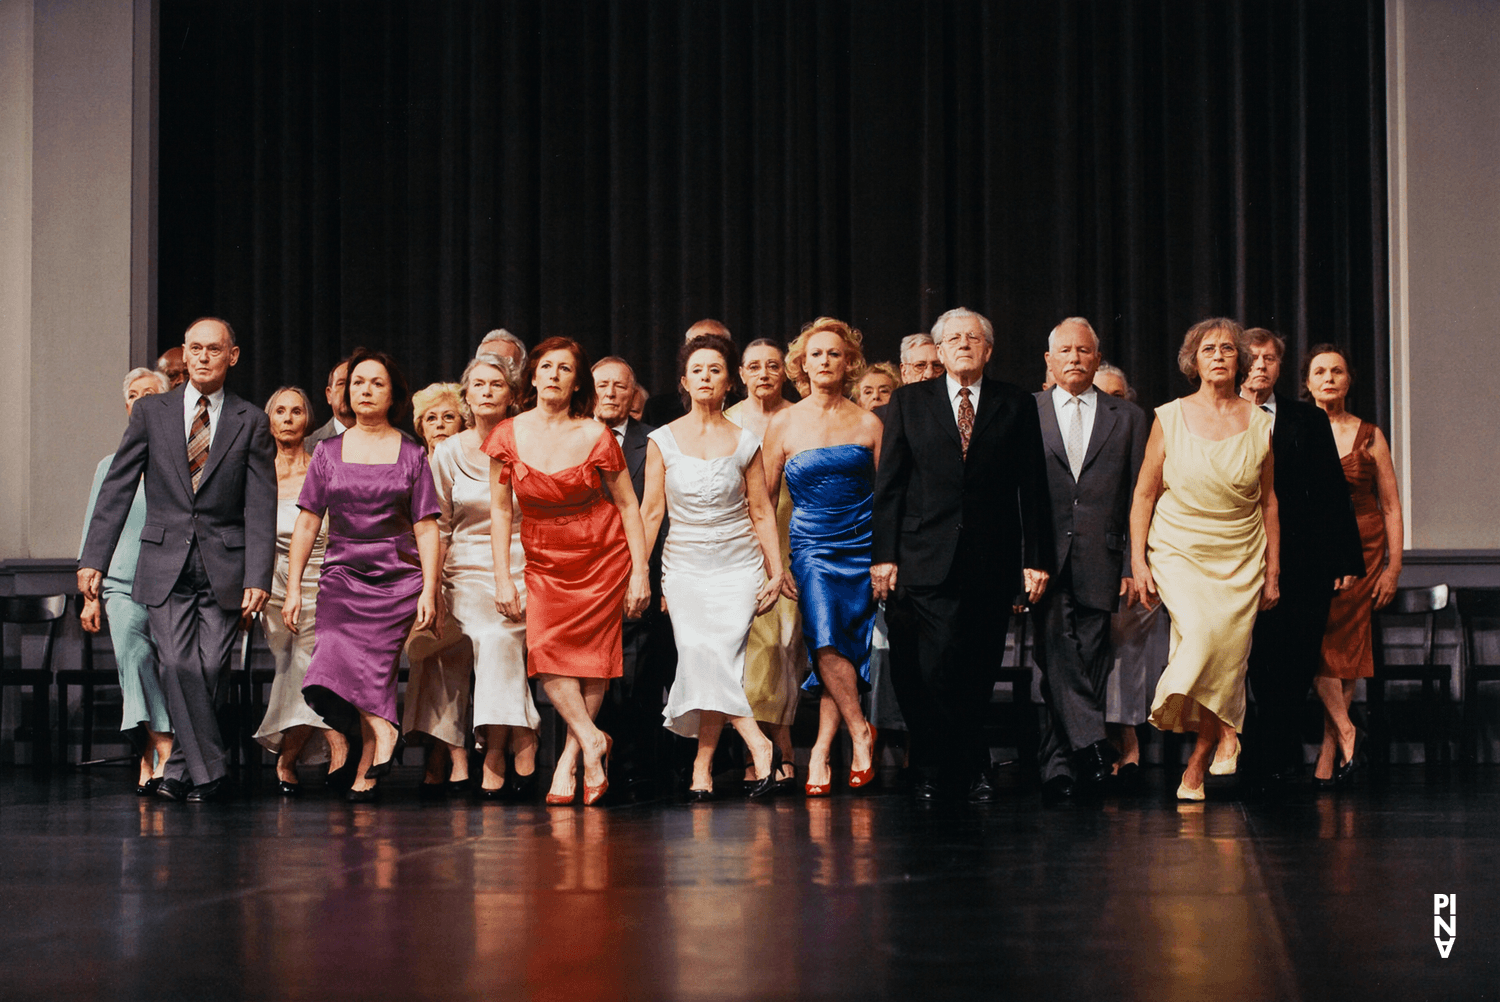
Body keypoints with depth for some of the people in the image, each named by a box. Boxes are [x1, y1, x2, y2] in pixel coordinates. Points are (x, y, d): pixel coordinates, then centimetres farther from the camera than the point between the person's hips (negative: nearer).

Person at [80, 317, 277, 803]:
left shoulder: (251, 422, 5)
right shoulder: (151, 411, 7)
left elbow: (261, 508, 1)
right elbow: (117, 488, 6)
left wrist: (258, 578, -8)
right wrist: (93, 559, -2)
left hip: (224, 567, 0)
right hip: (166, 563, 0)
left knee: (208, 672, -4)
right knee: (176, 665, -14)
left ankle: (180, 771, 13)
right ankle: (207, 772, -8)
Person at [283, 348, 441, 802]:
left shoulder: (411, 455, 8)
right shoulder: (328, 452, 12)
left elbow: (426, 528, 5)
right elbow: (306, 524, 11)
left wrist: (429, 591, -4)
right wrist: (293, 588, 4)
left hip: (398, 577, -2)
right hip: (342, 575, 2)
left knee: (373, 667, -16)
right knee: (339, 659, -21)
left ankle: (366, 769, -15)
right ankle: (382, 730, -15)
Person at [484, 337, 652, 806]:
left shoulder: (595, 436, -9)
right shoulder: (508, 435, -3)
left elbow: (628, 505, -2)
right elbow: (501, 509, 3)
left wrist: (640, 572, -6)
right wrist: (502, 577, -1)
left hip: (603, 556, -2)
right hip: (545, 561, 2)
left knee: (591, 655, -5)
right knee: (544, 651, -17)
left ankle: (570, 758, 3)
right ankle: (592, 741, -9)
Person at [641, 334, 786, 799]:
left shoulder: (745, 442, 4)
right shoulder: (663, 440, 4)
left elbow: (762, 512, 7)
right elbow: (650, 512, 5)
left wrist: (776, 572, 3)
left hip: (737, 564, 0)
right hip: (685, 564, 1)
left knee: (716, 656, -15)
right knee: (697, 653, -20)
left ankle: (703, 763, -5)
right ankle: (758, 744, -16)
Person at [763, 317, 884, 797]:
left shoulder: (868, 424, 5)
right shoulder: (783, 424, 4)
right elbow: (764, 499, 8)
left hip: (861, 545, 0)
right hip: (811, 546, 0)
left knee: (846, 648, -4)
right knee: (826, 643, -17)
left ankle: (822, 750, 4)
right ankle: (860, 731, -2)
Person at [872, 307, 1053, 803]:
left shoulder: (1016, 405, 9)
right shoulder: (909, 402, 9)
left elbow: (1032, 488, 6)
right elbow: (889, 484, 5)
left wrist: (1036, 558, 0)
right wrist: (884, 555, -2)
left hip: (989, 562, 1)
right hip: (926, 561, -1)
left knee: (976, 673, 3)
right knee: (936, 667, -8)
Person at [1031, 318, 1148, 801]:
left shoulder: (1128, 418, 12)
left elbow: (1138, 500, 9)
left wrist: (1133, 566, 1)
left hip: (1099, 562, 1)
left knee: (1088, 665, 1)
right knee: (1057, 657, -14)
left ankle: (1060, 768, 7)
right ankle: (1092, 745, -17)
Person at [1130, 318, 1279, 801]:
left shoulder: (1260, 423, 4)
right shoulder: (1169, 418, 0)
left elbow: (1269, 500, 10)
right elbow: (1144, 494, 4)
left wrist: (1272, 572, 9)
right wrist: (1137, 563, -3)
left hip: (1240, 561, 2)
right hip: (1179, 553, -2)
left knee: (1227, 663, -5)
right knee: (1201, 633, -28)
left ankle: (1195, 768, 9)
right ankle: (1223, 732, -6)